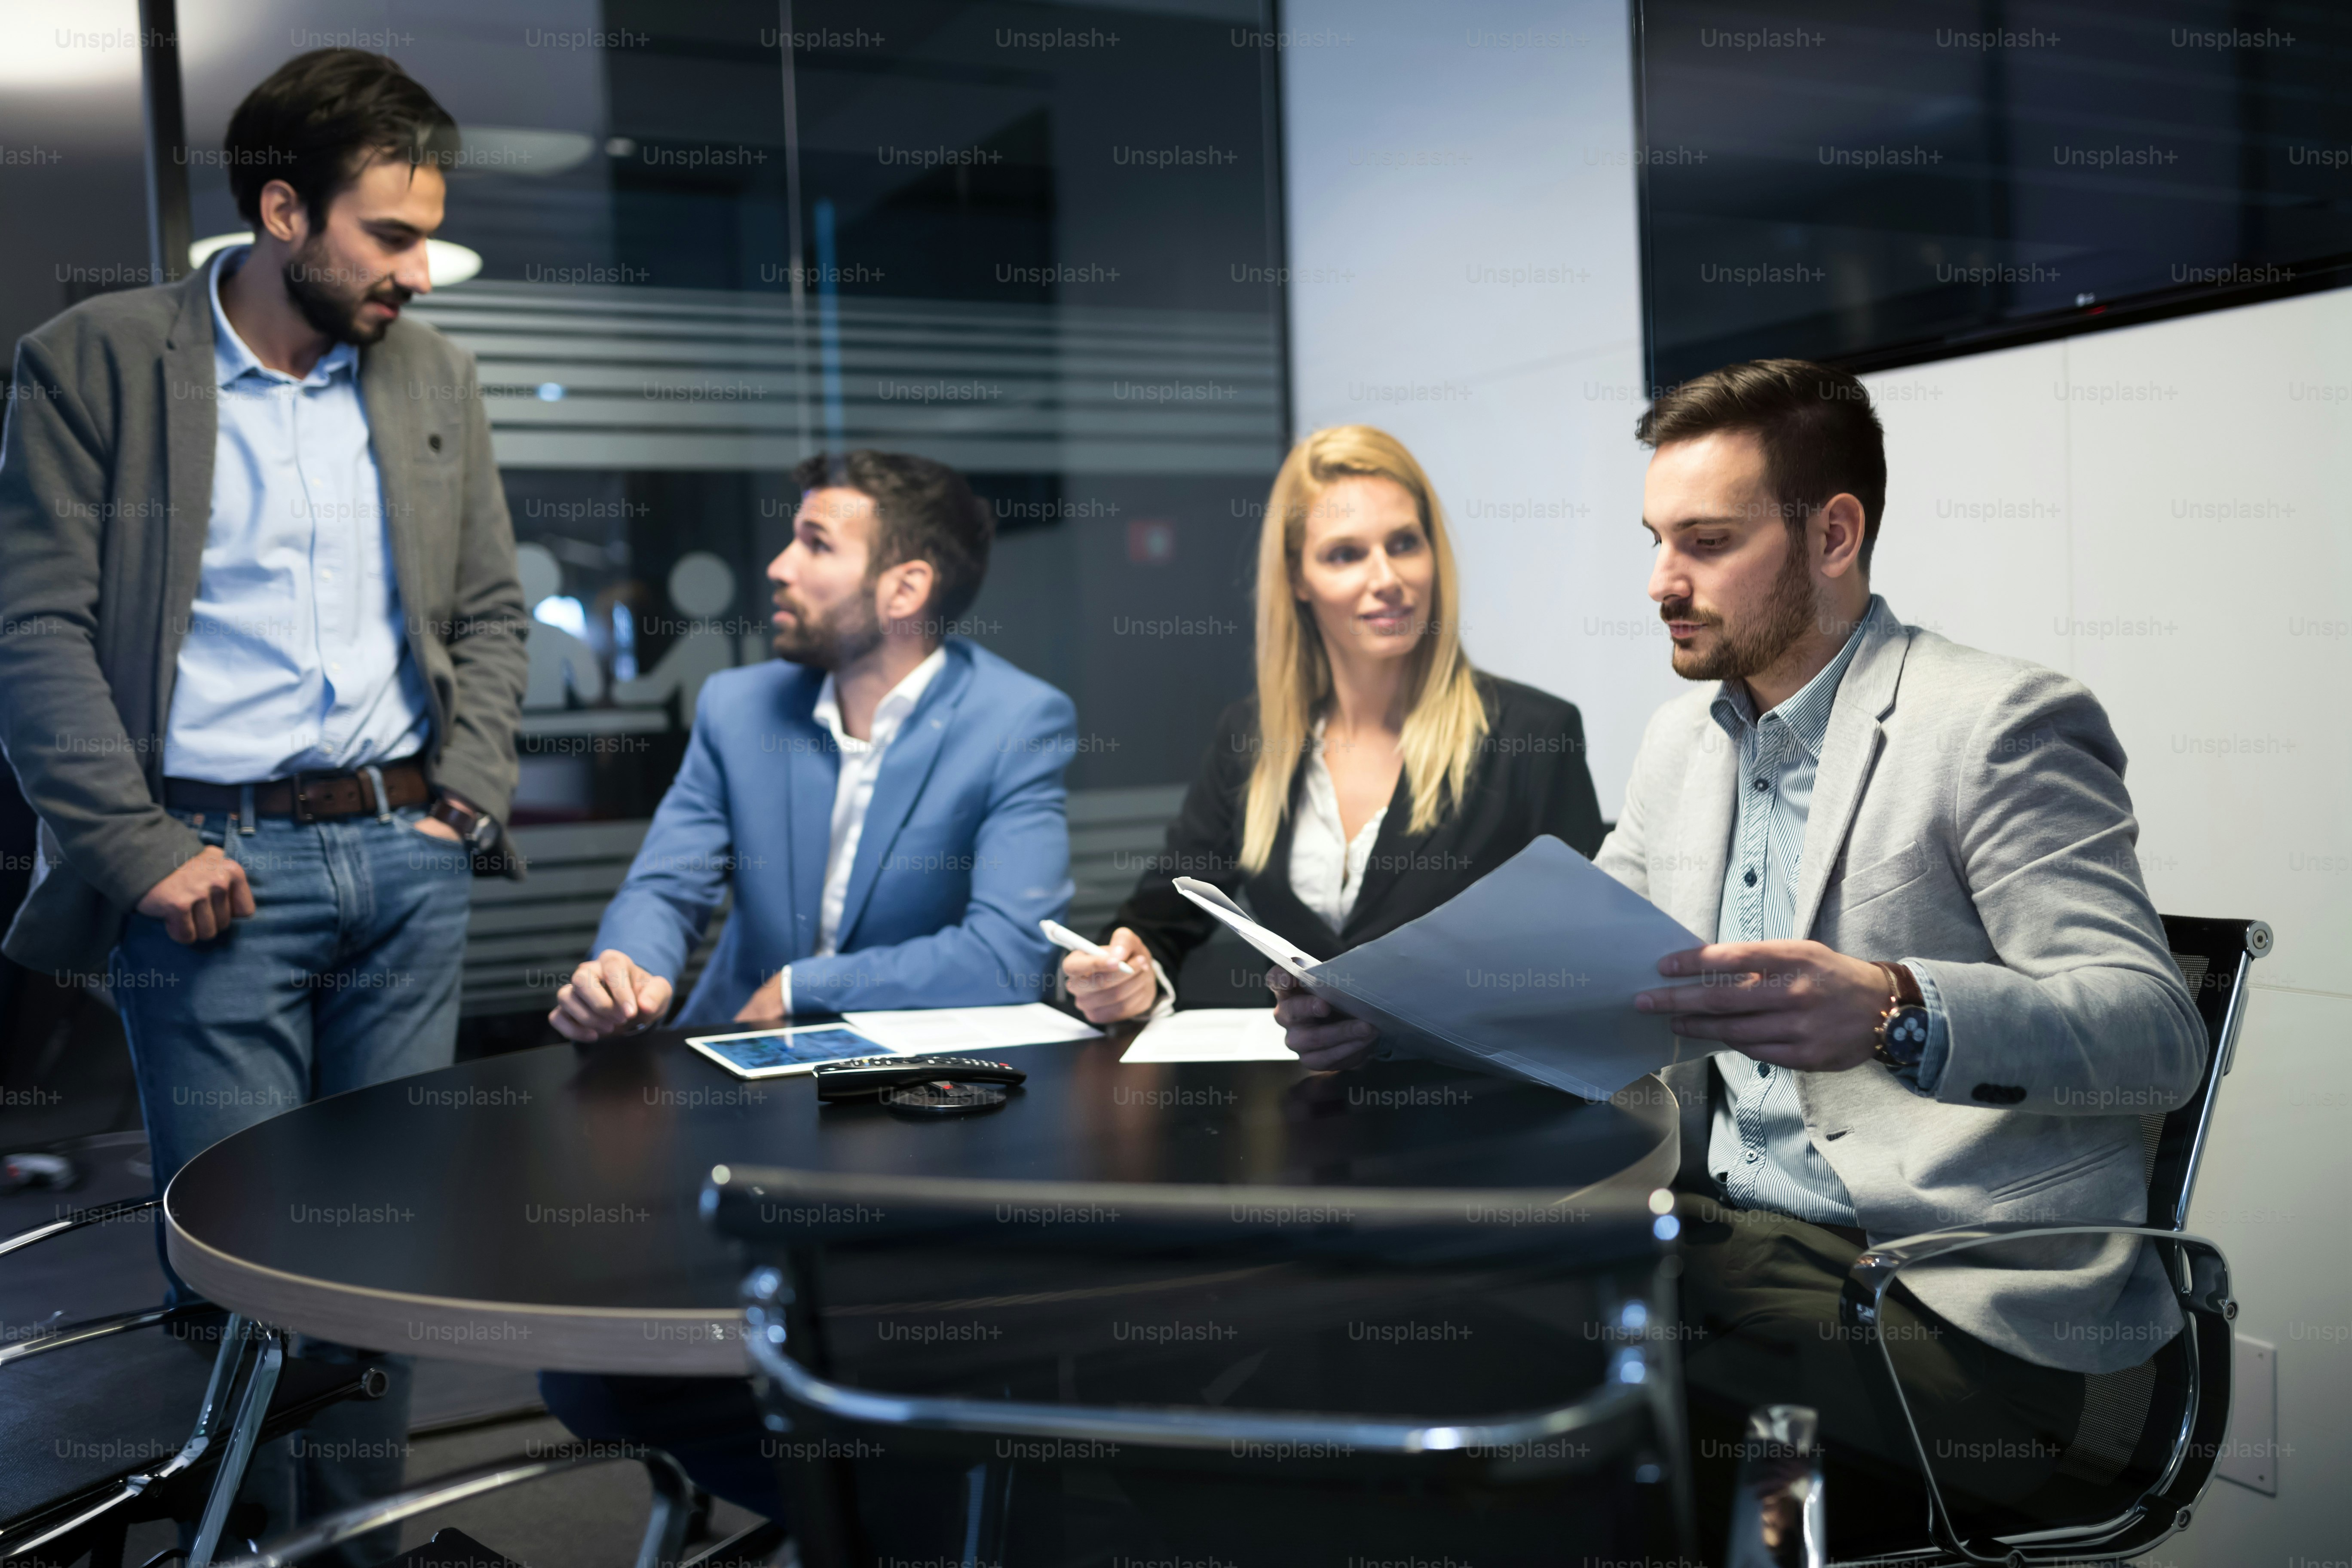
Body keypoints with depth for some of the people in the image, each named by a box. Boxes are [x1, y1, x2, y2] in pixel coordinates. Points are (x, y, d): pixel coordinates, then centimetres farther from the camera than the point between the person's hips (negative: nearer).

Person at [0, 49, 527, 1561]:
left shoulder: (436, 375, 11)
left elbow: (491, 611, 15)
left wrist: (469, 802, 3)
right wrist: (143, 852, -12)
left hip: (408, 859, 4)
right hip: (215, 863, -4)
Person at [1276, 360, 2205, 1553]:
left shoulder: (1999, 724, -9)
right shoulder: (1682, 741, 14)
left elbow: (2158, 1029, -19)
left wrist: (1893, 1013, -39)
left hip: (1946, 1302, -6)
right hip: (1717, 1237, 6)